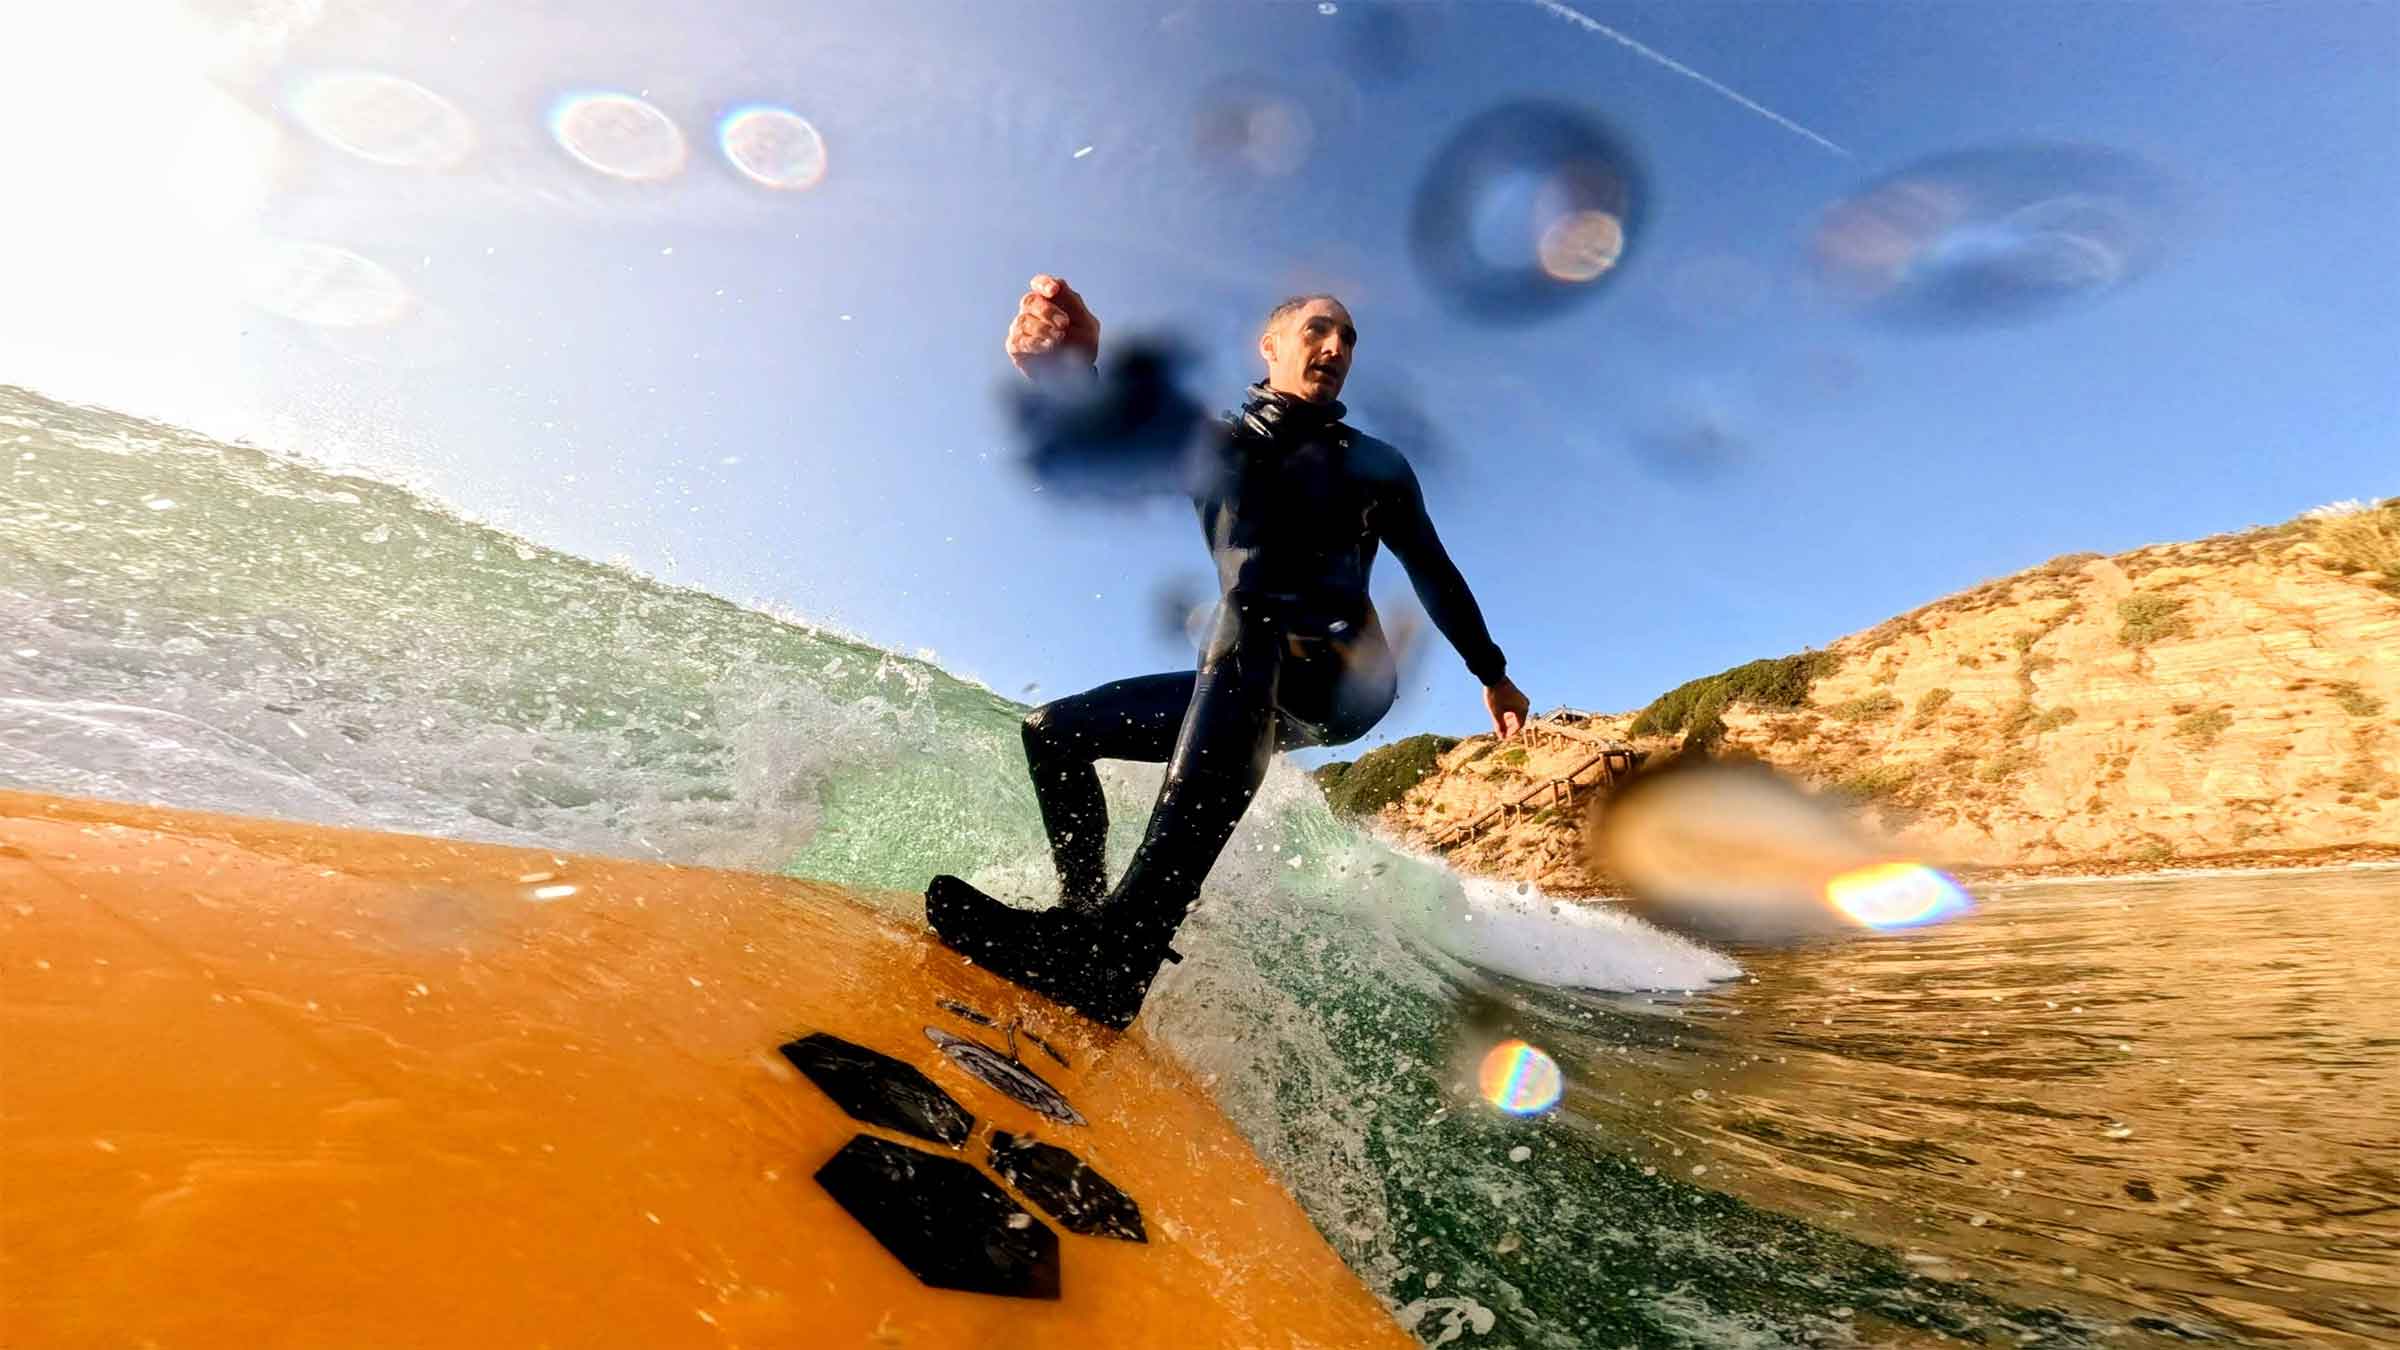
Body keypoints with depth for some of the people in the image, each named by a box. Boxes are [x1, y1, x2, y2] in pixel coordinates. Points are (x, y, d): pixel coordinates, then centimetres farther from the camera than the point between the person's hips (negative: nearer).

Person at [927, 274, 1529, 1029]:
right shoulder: (1214, 445, 12)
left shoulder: (1376, 465, 14)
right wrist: (1069, 378, -32)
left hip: (1348, 676, -3)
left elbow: (1434, 573, 22)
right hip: (1246, 684, 4)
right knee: (1052, 731, 0)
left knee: (1247, 617, -39)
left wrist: (1491, 672, 20)